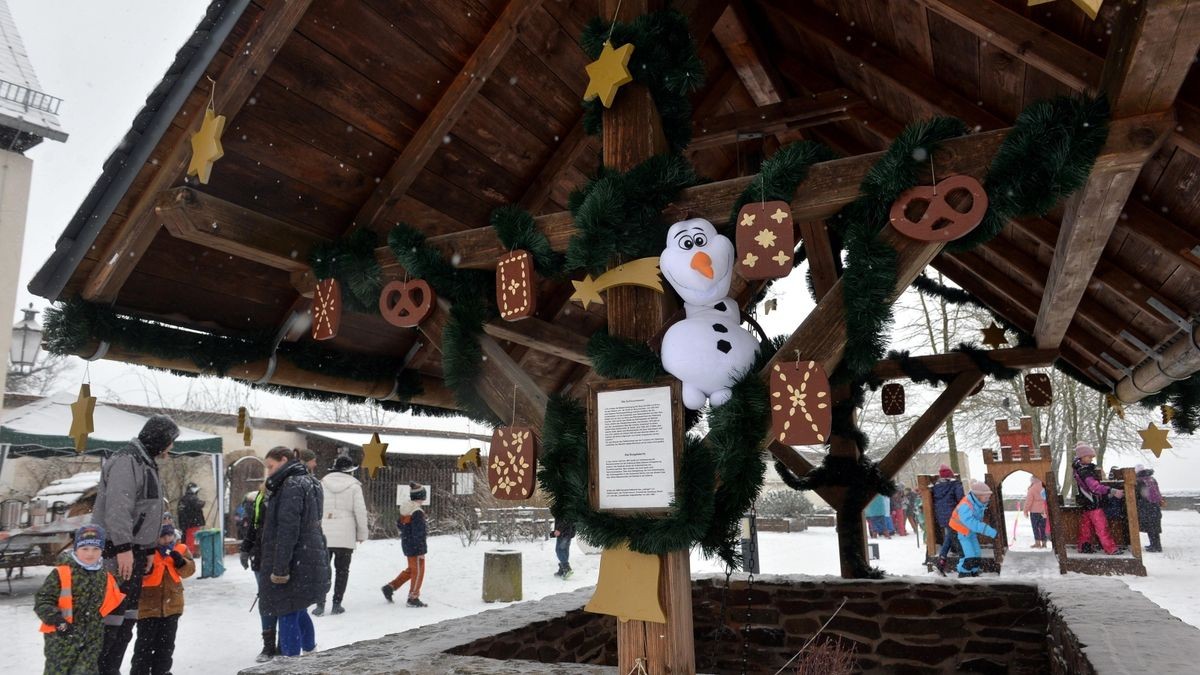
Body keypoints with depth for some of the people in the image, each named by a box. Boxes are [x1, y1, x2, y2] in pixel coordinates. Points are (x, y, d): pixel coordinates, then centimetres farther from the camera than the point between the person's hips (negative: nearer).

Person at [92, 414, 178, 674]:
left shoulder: (146, 463, 18)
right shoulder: (127, 460, -14)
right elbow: (117, 507, -24)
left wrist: (149, 549, 22)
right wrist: (123, 547, -28)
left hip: (134, 550, 10)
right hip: (118, 551, -10)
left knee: (127, 618, 13)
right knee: (112, 615, -8)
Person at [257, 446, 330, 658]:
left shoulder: (292, 485, -13)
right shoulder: (308, 482, 17)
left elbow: (288, 530, -20)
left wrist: (280, 568, -20)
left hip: (294, 564, -10)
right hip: (308, 562, 10)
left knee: (288, 617, -3)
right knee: (298, 612, 20)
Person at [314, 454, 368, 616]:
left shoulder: (322, 483, 3)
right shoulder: (354, 486, -4)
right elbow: (360, 511, -5)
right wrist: (362, 534, 5)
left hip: (324, 535, 2)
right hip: (345, 536, -2)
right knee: (342, 570, 10)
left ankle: (320, 604, 4)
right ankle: (337, 604, 11)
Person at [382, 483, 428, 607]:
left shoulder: (405, 509, 4)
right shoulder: (418, 513, -23)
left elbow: (399, 524, 14)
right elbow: (419, 534, -23)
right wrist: (422, 550, -18)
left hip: (406, 544, 9)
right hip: (415, 547, -9)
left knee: (411, 569, 23)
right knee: (418, 571, 4)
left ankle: (390, 587, 22)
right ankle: (413, 598, 11)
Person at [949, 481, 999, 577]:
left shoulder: (979, 503, -10)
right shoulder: (965, 507, -36)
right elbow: (972, 523, -45)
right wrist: (990, 531, -47)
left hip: (971, 532, 8)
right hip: (960, 532, -8)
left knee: (976, 554, 11)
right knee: (969, 556, -15)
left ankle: (974, 574, 28)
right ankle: (963, 575, 1)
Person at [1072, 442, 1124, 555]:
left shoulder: (1079, 468, 3)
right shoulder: (1084, 471, -26)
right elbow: (1095, 487, -35)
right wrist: (1113, 492, -42)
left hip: (1087, 503, 10)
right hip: (1093, 503, -10)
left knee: (1086, 525, 16)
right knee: (1102, 527, -5)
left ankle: (1084, 546, 24)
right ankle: (1111, 549, -1)